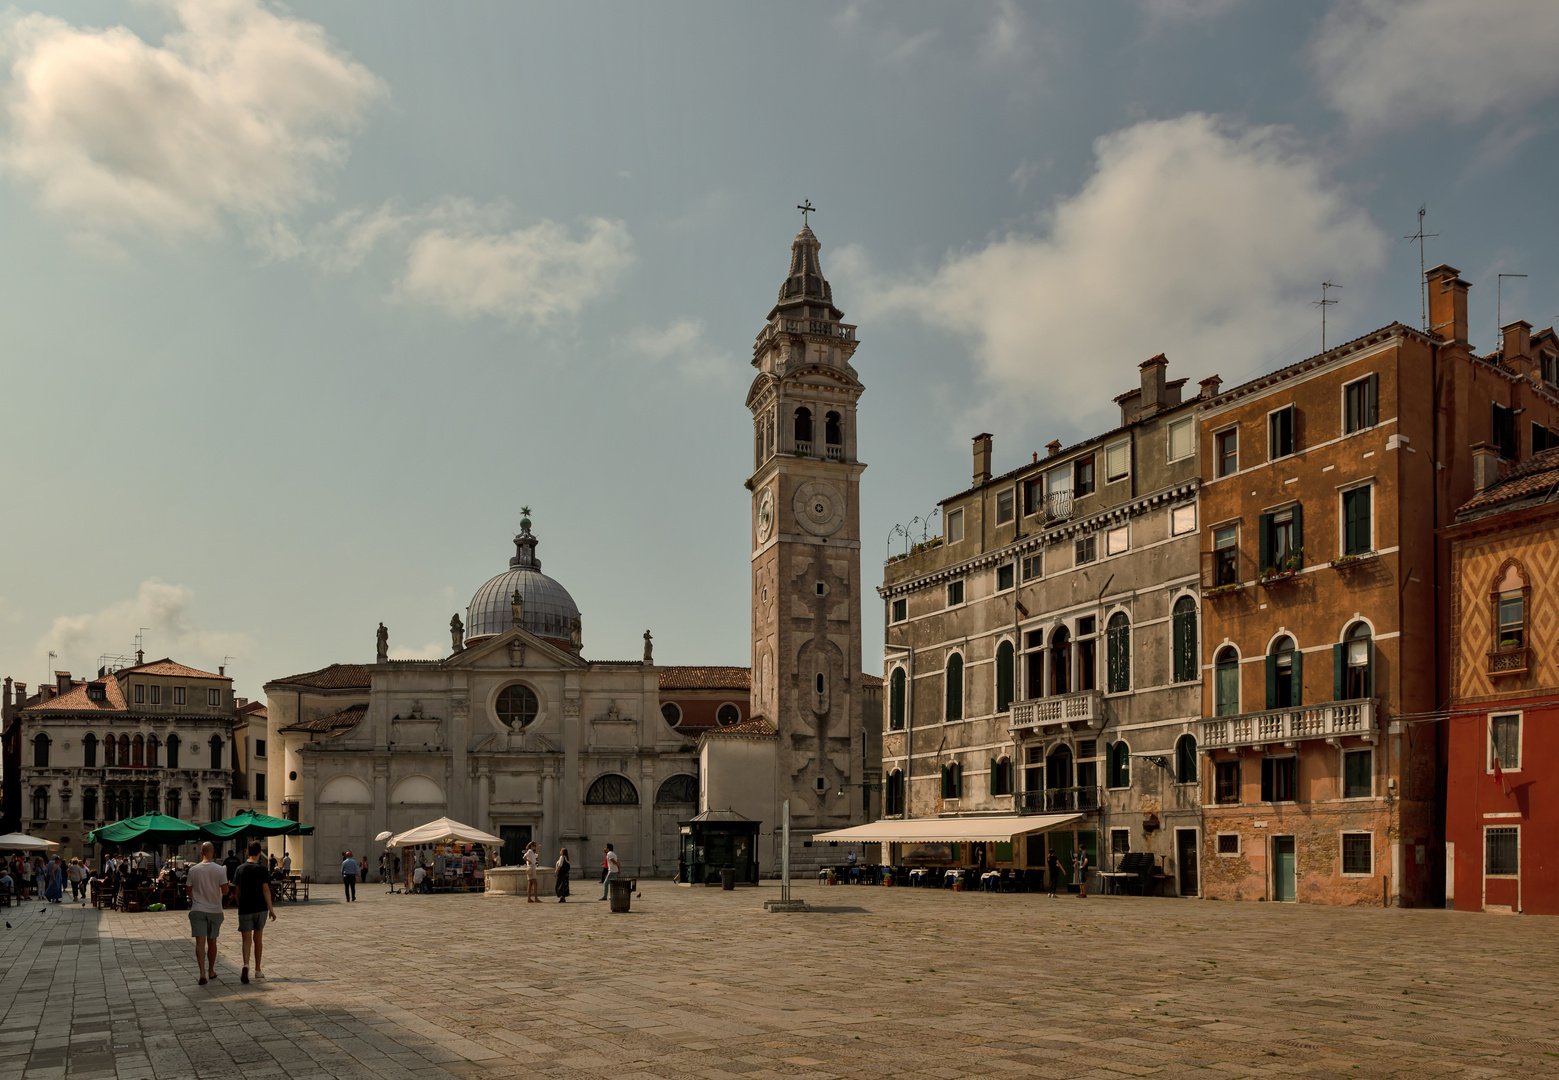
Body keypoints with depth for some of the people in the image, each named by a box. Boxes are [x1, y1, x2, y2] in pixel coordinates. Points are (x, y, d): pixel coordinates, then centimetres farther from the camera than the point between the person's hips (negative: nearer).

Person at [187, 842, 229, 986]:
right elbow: (225, 891, -8)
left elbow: (189, 892, 4)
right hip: (215, 909, 1)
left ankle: (202, 973, -19)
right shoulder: (219, 870, -7)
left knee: (200, 942, -5)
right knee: (212, 941, 15)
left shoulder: (193, 870, -4)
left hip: (198, 909, -1)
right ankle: (211, 971, 26)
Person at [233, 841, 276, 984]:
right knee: (258, 938, 14)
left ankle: (246, 965, -28)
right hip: (260, 908, 0)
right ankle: (258, 970, 21)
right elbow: (266, 890, -11)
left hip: (244, 909, 0)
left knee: (247, 940, -2)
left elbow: (236, 890, 8)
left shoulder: (240, 869, 3)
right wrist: (271, 909, -11)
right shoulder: (262, 869, -5)